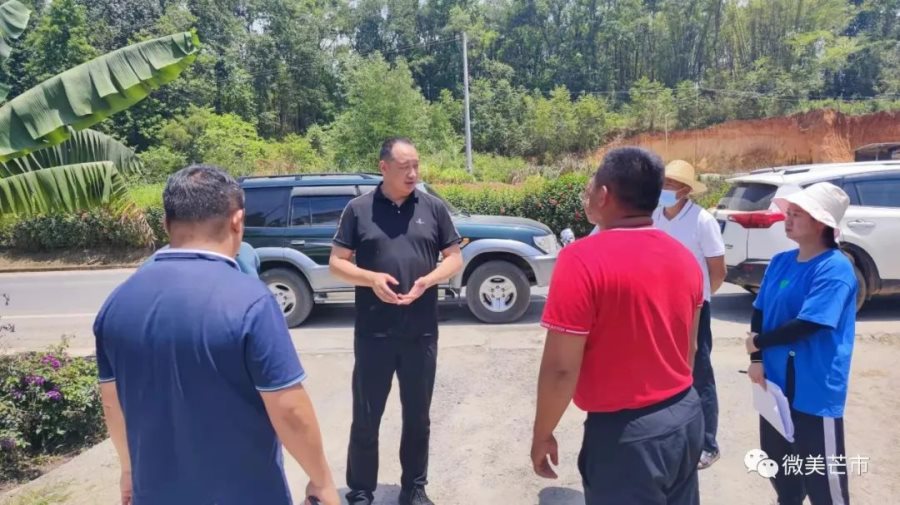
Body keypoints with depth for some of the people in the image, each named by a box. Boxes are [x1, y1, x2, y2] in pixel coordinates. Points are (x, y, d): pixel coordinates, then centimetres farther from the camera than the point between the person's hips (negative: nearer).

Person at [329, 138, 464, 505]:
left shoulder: (434, 208, 4)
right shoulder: (358, 209, 0)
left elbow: (454, 258, 7)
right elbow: (336, 262, 2)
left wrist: (427, 281, -13)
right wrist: (371, 278, -17)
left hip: (422, 333, 2)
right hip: (373, 334, -1)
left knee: (418, 416, 14)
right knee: (366, 419, 8)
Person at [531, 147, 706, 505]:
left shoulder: (583, 259, -21)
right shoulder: (684, 256, 2)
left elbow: (561, 367, -20)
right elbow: (690, 347, 12)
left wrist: (542, 434, -6)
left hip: (625, 432, -7)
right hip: (686, 417, 7)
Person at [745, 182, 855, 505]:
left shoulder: (835, 269, -17)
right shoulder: (780, 262, 5)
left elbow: (806, 325, -23)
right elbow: (759, 311, 7)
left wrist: (758, 342, -9)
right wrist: (756, 360, -4)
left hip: (816, 391, -7)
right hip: (776, 382, 7)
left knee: (822, 476, 7)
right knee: (777, 460, 23)